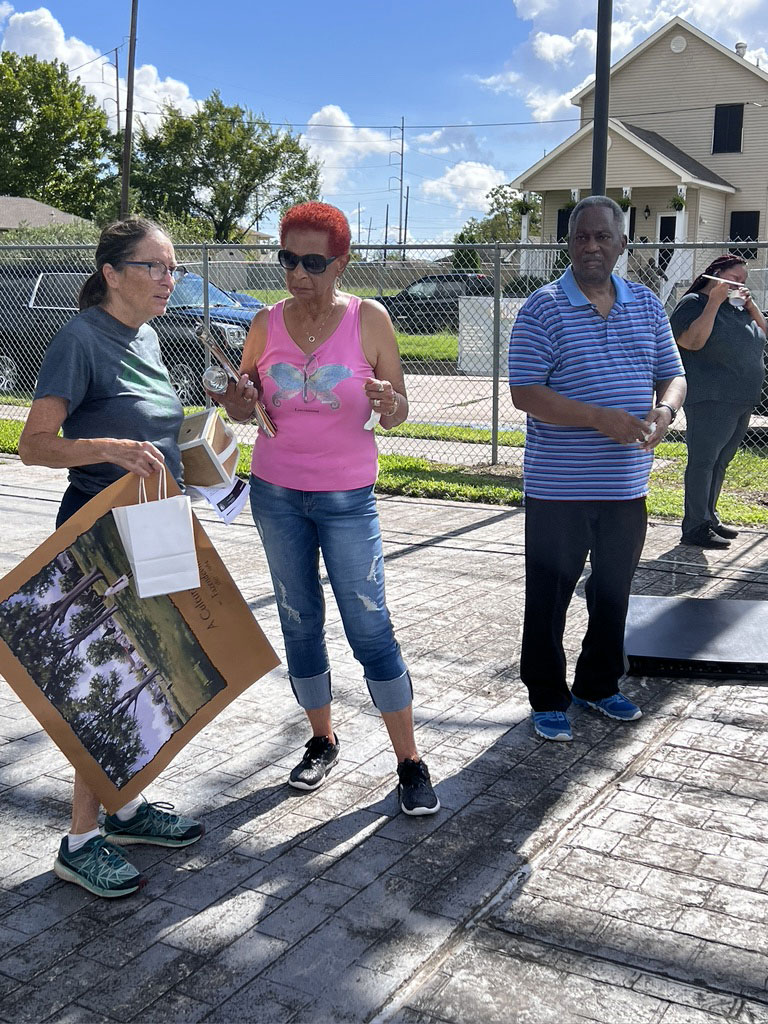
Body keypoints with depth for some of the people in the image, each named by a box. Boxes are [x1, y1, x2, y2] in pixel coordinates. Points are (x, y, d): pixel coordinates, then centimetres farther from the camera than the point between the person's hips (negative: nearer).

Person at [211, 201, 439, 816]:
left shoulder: (369, 320, -7)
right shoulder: (267, 325, 1)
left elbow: (397, 416, -4)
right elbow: (243, 407, 11)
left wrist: (390, 406, -27)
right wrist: (238, 402, -13)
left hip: (347, 497, -3)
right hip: (276, 493, 3)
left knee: (370, 627, -3)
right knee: (300, 622, 10)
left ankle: (409, 761, 8)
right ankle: (323, 742, 27)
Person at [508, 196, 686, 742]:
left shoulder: (646, 304, 7)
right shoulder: (543, 308, -8)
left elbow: (673, 375, 12)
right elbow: (524, 392, -15)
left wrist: (664, 411, -12)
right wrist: (600, 418, -25)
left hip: (626, 486, 5)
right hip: (559, 488, -5)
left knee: (613, 591, 18)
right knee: (549, 596, 6)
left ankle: (599, 684, 37)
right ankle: (549, 698, 23)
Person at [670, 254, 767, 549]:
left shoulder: (737, 304, 16)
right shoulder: (693, 302, -6)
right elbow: (692, 341, -21)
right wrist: (714, 302, -20)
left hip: (742, 400, 8)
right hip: (710, 399, -8)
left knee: (720, 462, 14)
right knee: (703, 461, -8)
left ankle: (709, 517, 24)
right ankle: (695, 528, -7)